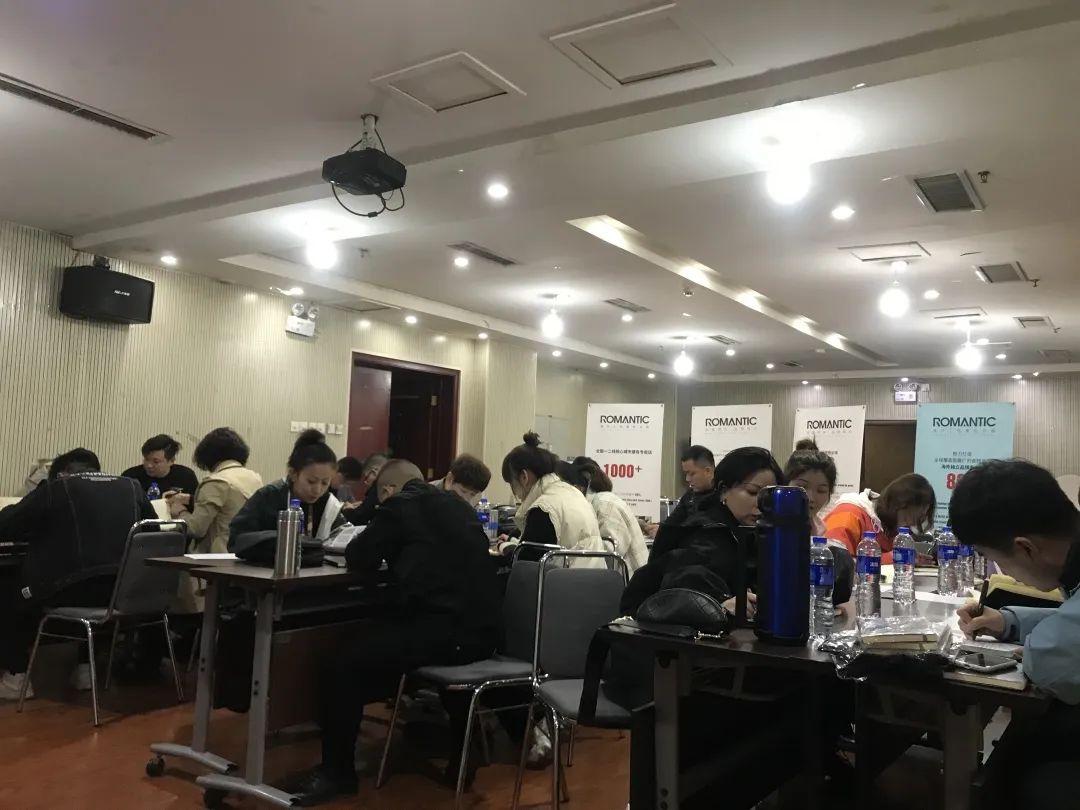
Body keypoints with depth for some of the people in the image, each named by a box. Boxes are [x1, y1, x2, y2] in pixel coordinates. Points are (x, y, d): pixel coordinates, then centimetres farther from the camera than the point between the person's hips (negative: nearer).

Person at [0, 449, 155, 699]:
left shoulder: (55, 488, 2)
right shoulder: (132, 487, 12)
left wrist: (46, 532, 26)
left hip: (73, 590, -5)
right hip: (124, 592, 5)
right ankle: (86, 667, 35)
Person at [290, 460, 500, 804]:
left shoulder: (399, 505, 0)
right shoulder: (458, 505, 20)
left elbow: (358, 559, 5)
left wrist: (378, 538, 24)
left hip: (443, 629, -8)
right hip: (481, 631, 8)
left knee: (342, 668, 0)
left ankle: (336, 771, 11)